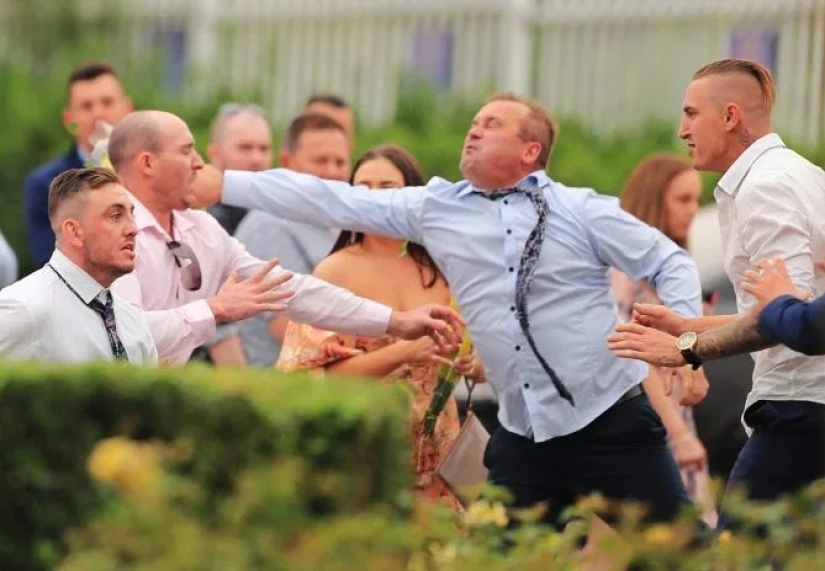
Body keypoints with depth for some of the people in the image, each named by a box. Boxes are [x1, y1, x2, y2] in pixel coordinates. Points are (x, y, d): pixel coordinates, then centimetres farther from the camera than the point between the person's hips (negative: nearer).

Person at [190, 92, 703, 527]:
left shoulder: (582, 211, -2)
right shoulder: (436, 208, 5)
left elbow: (672, 264, 3)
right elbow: (336, 201, 3)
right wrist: (224, 184, 0)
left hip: (611, 424, -3)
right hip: (522, 436, 4)